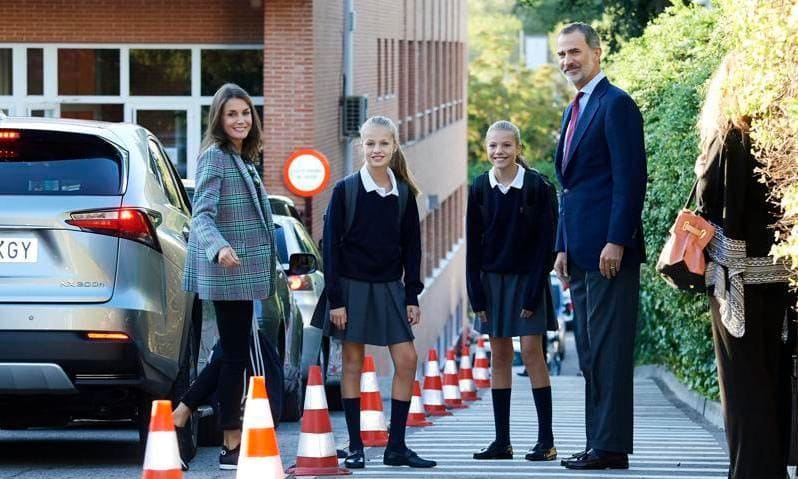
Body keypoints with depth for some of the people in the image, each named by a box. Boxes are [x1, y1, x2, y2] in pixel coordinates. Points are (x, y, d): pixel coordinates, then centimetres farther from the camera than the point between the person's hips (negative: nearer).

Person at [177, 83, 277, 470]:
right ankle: (232, 445, -1)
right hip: (228, 272, -9)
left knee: (232, 351, 12)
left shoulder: (242, 159, 15)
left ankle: (183, 410, 18)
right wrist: (219, 248, -41)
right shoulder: (215, 157, -12)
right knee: (235, 354, -5)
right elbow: (202, 215, -23)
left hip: (243, 271, 9)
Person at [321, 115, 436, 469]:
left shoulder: (404, 193, 4)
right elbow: (331, 245, -5)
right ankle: (354, 447, 7)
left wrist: (412, 296, 5)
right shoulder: (345, 190, -5)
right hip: (352, 285, -3)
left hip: (389, 287, 3)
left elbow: (411, 247, 9)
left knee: (407, 360, -2)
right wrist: (335, 298, -10)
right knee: (353, 363, 2)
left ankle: (396, 446, 5)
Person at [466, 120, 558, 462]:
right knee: (499, 355, 5)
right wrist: (477, 294, -1)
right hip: (492, 278, 4)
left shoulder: (536, 186, -8)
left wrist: (533, 292, -13)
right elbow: (473, 243, 4)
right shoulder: (480, 188, 1)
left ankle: (546, 439, -4)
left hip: (526, 278, -4)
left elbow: (544, 242, -8)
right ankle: (502, 440, 8)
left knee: (532, 352, -7)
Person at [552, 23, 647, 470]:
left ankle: (612, 446, -7)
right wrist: (564, 246, 17)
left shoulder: (616, 104, -9)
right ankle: (599, 442, 13)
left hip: (608, 247, -10)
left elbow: (631, 177, -16)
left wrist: (616, 241, -20)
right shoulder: (576, 109, 20)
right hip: (581, 250, 10)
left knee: (608, 349, -9)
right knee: (589, 351, 10)